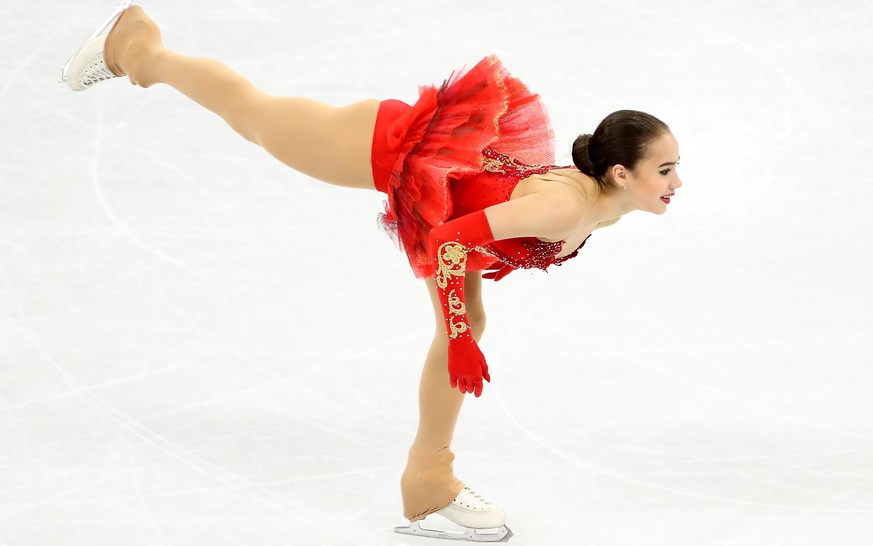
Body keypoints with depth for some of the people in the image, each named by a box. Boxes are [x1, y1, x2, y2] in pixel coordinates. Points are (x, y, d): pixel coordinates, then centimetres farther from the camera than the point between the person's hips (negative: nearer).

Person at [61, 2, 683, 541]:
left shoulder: (605, 204, -9)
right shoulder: (563, 208, -37)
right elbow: (452, 240, -37)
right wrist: (462, 340, -28)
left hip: (439, 177, 8)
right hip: (400, 148, -8)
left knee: (465, 325, 9)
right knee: (254, 117, 14)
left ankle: (429, 482, 22)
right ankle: (142, 50, 38)